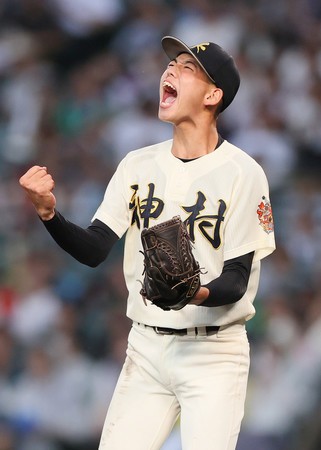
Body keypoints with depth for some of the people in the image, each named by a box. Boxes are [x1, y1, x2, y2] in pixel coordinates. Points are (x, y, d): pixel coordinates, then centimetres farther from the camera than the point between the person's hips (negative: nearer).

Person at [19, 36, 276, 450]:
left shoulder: (242, 173, -7)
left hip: (214, 353, -4)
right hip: (145, 348, 4)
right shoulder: (138, 165, 8)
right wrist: (48, 214, -18)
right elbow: (93, 250, 1)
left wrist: (199, 295, -32)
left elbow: (237, 279, -11)